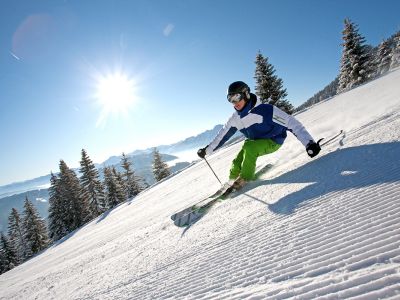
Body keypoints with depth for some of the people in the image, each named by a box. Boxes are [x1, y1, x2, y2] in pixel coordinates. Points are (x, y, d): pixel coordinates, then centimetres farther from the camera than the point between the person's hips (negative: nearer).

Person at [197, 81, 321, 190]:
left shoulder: (265, 110, -29)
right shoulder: (236, 118, -9)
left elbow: (291, 123, -30)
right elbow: (223, 135, 4)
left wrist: (309, 142, -38)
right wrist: (207, 150, 5)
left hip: (273, 142, -6)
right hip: (255, 142, 6)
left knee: (249, 147, -30)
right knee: (237, 162, -5)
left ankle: (245, 178, -14)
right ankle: (233, 180, 21)